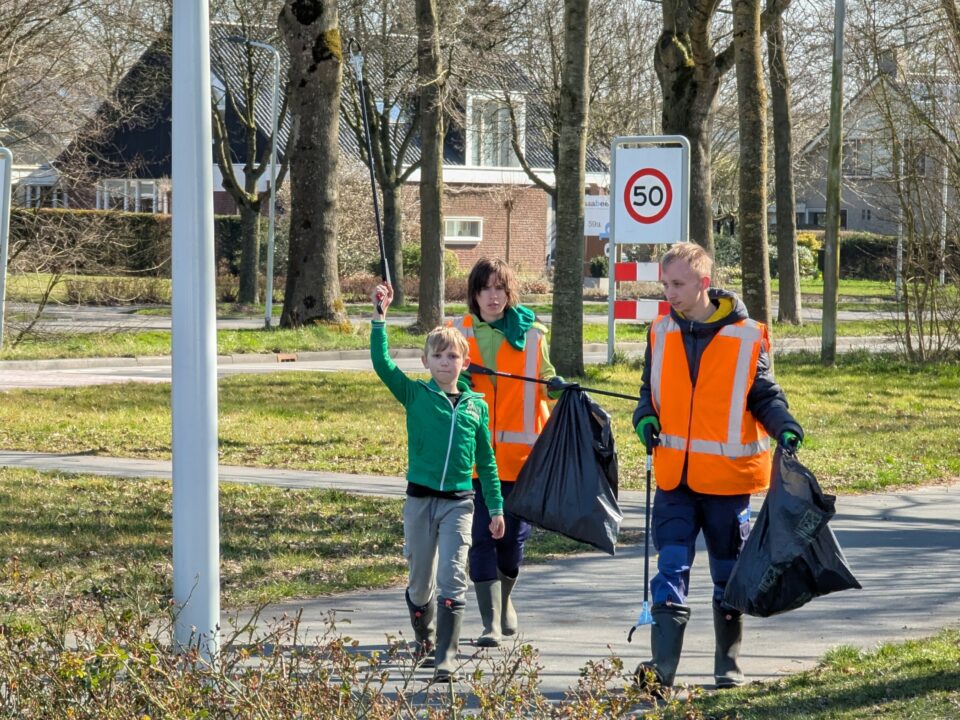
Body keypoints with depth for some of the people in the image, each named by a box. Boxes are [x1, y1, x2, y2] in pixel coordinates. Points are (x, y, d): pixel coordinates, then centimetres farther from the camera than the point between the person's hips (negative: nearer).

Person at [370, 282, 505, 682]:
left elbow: (486, 460, 12)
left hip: (459, 502, 0)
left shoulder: (476, 405, 5)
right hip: (420, 499, 0)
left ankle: (446, 657, -11)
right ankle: (425, 639, 36)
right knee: (420, 582, 11)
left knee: (452, 581, -11)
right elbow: (381, 363, -13)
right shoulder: (415, 394, 0)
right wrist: (380, 318, -21)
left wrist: (496, 507, 12)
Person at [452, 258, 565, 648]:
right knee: (481, 536, -7)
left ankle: (504, 601, 34)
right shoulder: (457, 333, 6)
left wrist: (556, 386, -10)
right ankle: (491, 623, -5)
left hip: (519, 451, 0)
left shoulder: (531, 334, 5)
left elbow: (544, 383, 13)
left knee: (514, 535, 5)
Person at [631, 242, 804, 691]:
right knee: (671, 569, -9)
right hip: (674, 475, 2)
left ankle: (729, 664, 24)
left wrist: (784, 426, -19)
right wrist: (646, 417, -5)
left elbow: (763, 396, 0)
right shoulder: (661, 333, 4)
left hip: (728, 475, -2)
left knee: (729, 575, 11)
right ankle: (663, 666, -15)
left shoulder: (746, 337, -6)